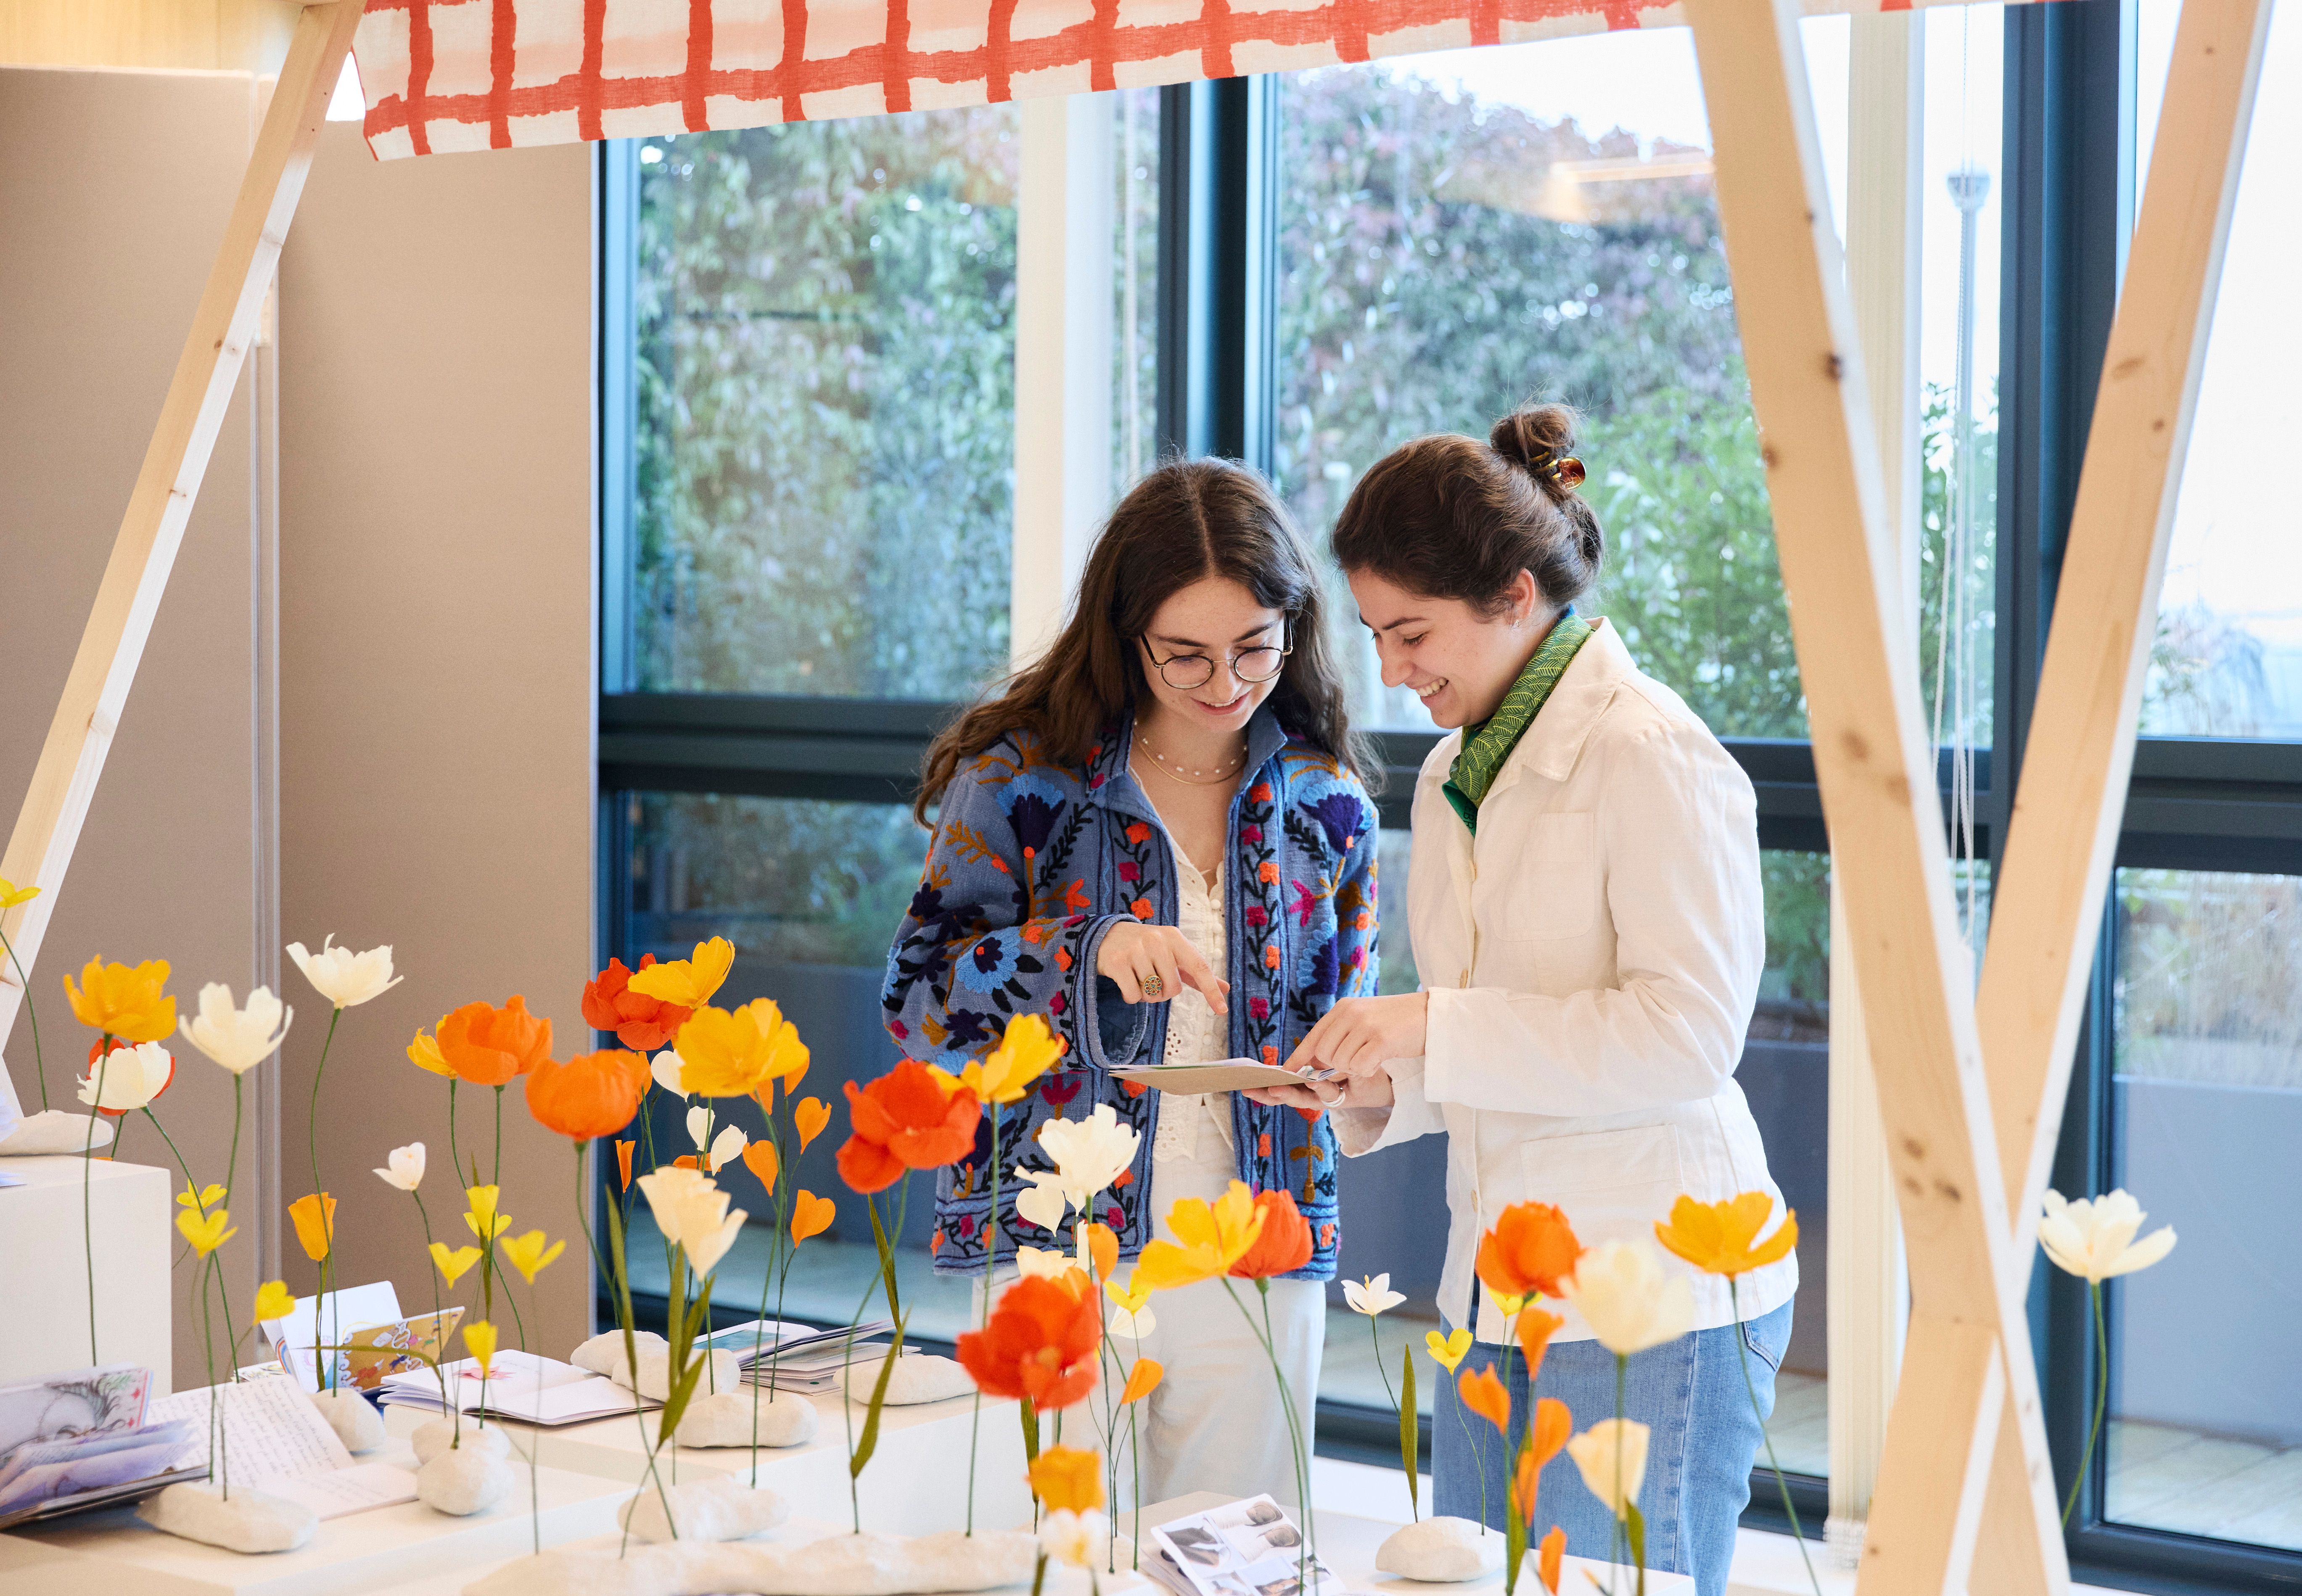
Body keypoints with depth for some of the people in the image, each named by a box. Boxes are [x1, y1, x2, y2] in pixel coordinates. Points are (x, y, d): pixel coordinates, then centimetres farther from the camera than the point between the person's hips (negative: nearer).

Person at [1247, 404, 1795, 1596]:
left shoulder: (1651, 758, -11)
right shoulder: (1453, 776, 16)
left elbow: (1690, 1032, -19)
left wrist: (1436, 1028, -19)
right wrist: (1378, 1085, 4)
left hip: (1652, 1307, -8)